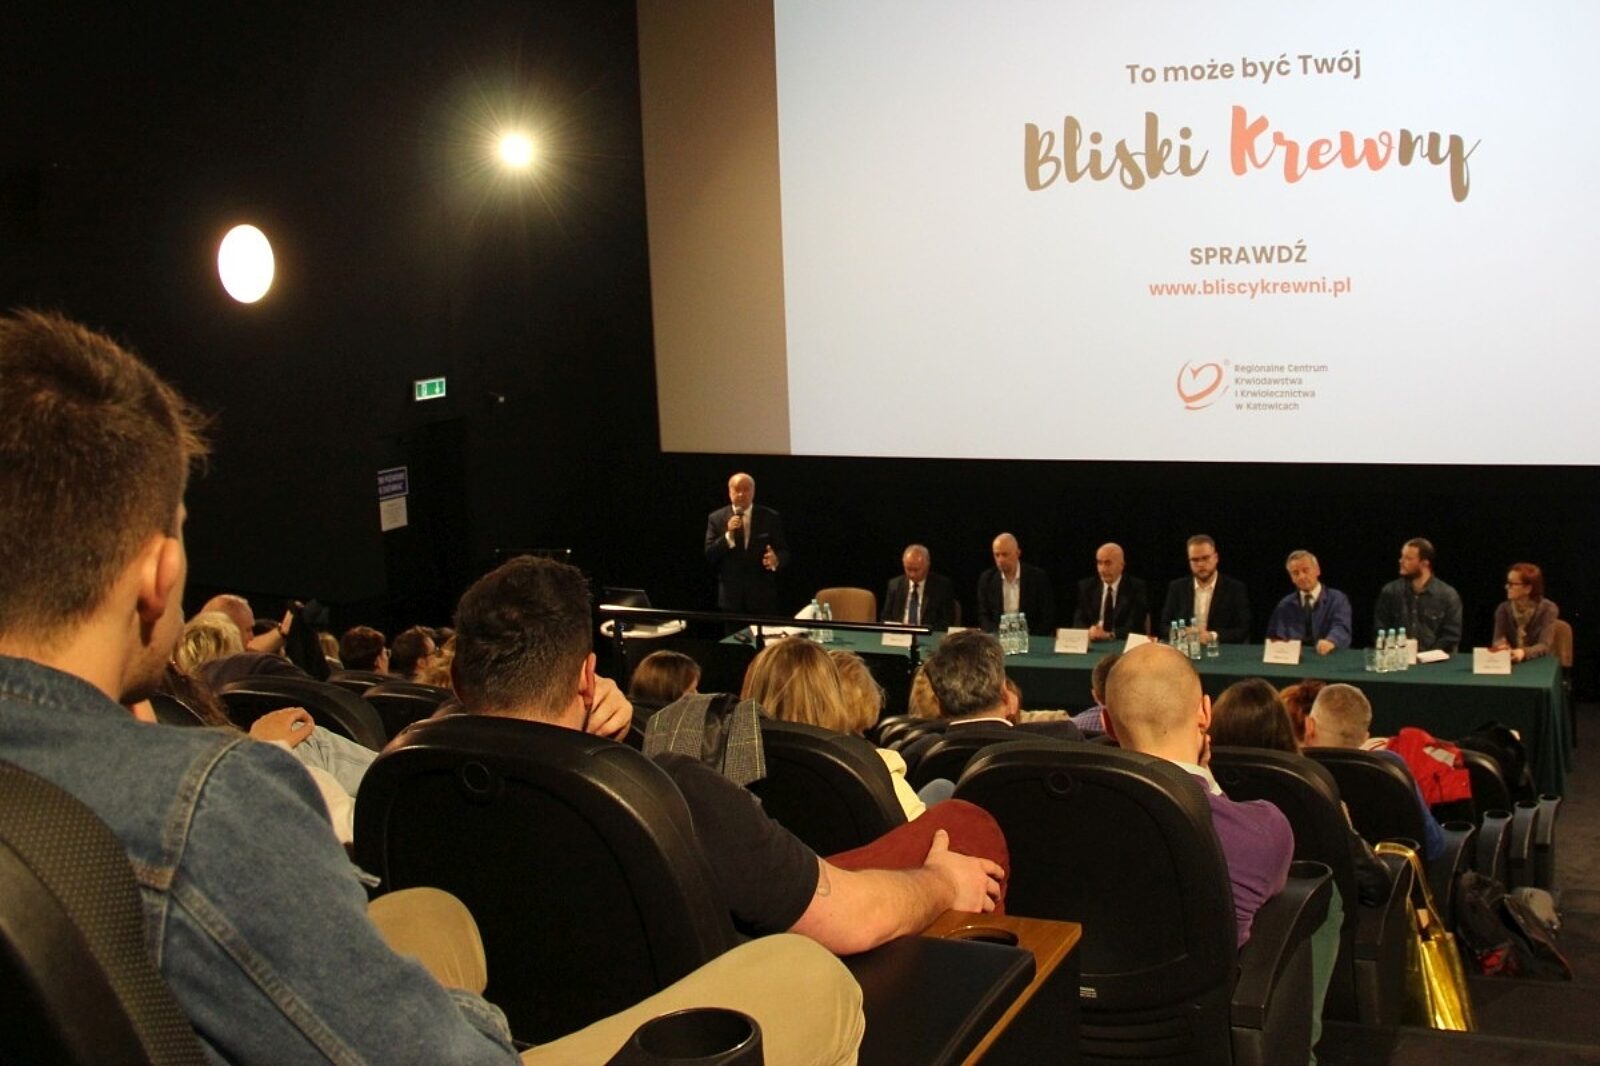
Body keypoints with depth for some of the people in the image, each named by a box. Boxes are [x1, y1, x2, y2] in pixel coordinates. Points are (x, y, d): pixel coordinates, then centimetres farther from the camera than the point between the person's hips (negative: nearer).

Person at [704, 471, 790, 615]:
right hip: (730, 596, 0)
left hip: (762, 596, 0)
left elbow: (784, 553, 2)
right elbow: (709, 556, -2)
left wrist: (776, 560, -22)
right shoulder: (716, 518, 3)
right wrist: (728, 535, -17)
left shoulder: (770, 517, 2)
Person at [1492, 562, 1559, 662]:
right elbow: (1498, 640, -5)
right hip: (1510, 663, 3)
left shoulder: (1548, 609, -7)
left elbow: (1544, 646, -16)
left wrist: (1523, 653, -36)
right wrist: (1500, 647, -29)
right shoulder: (1503, 609, 3)